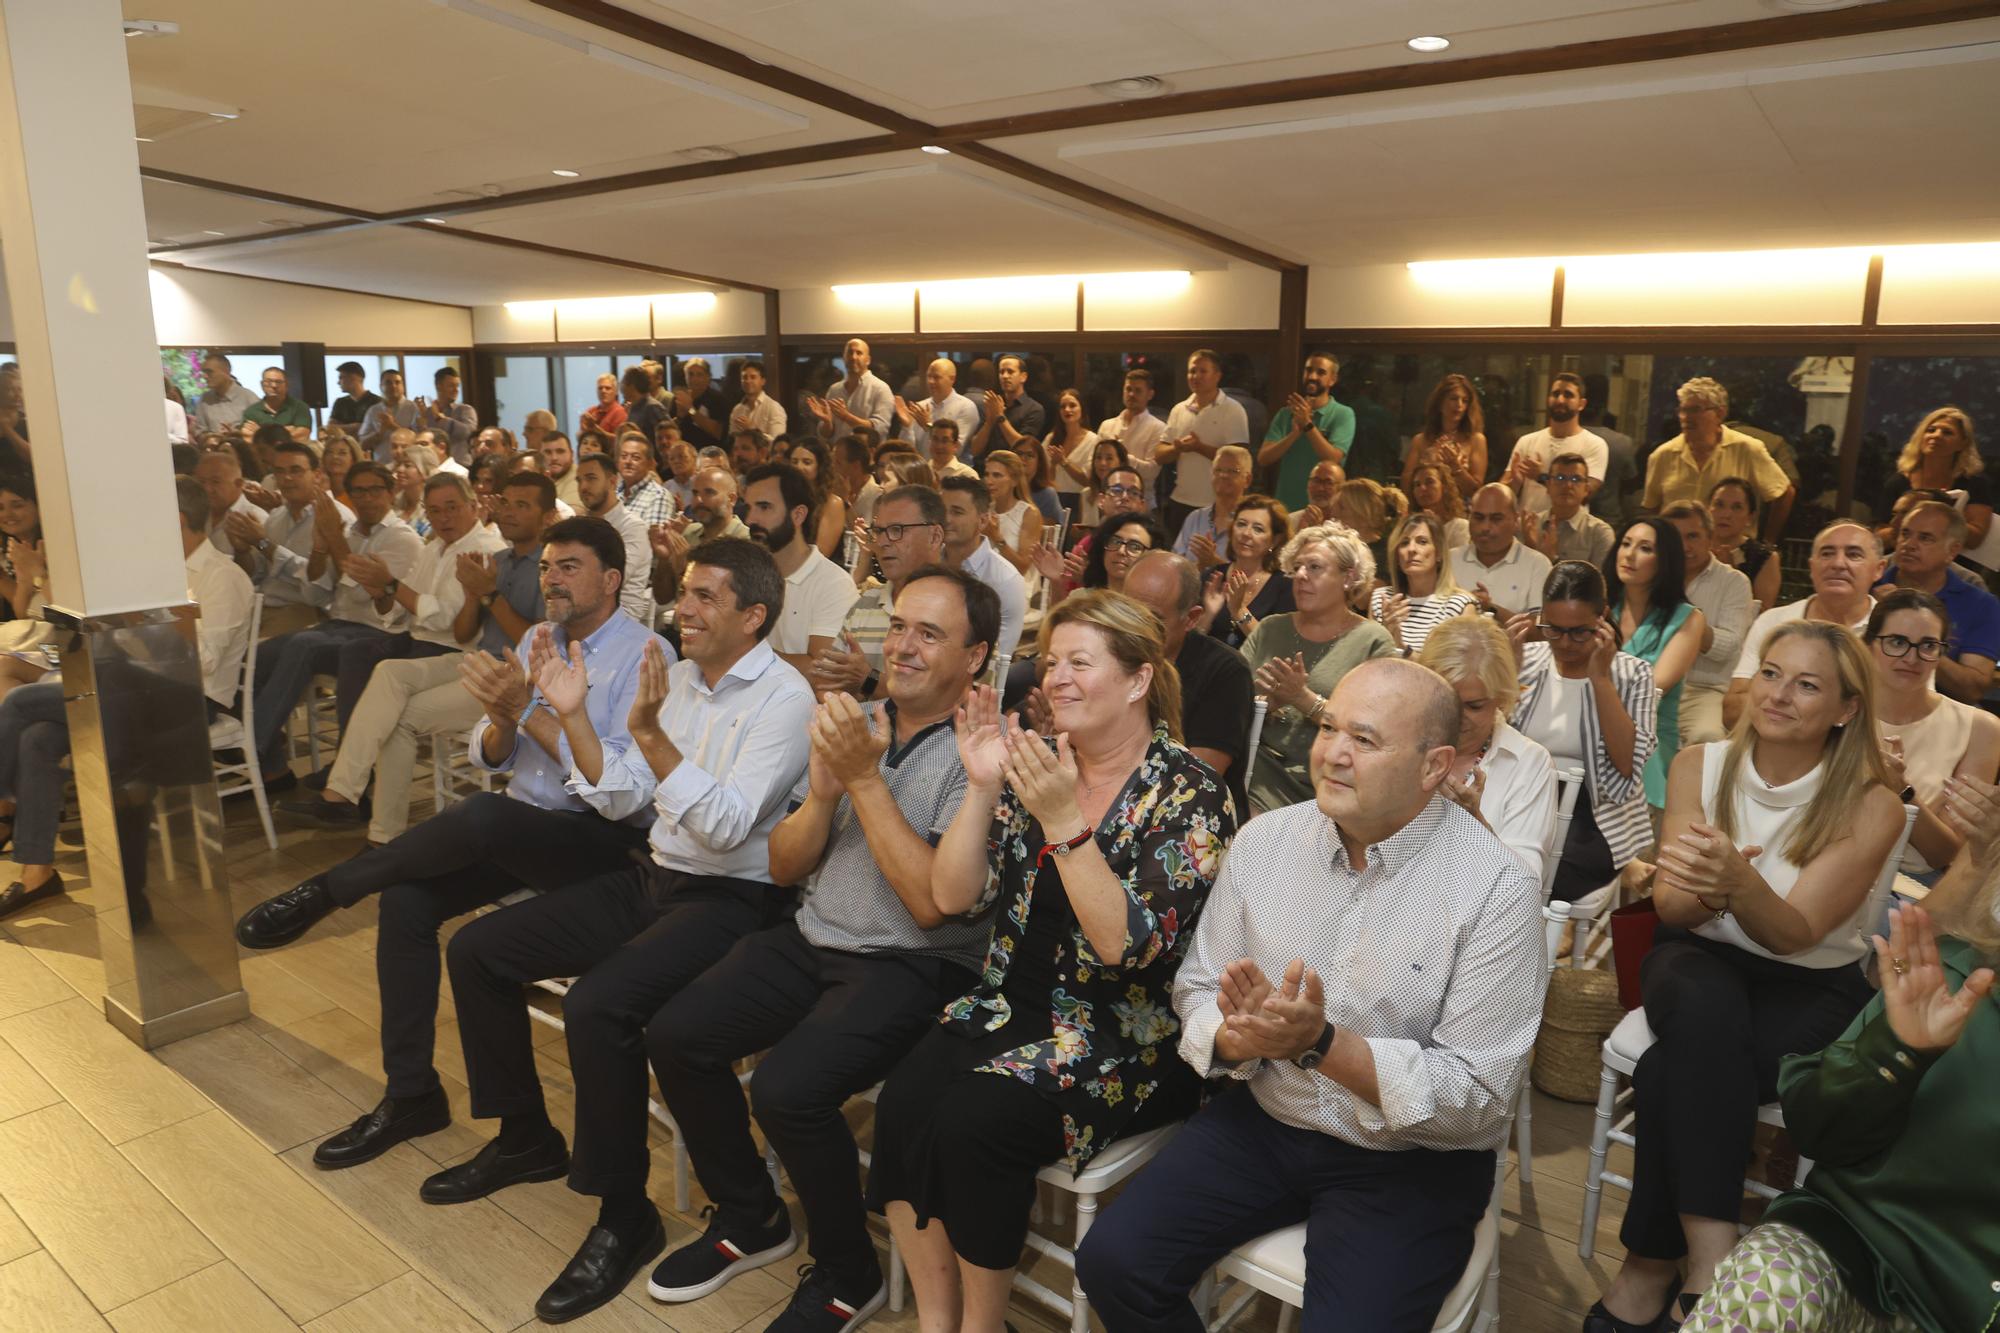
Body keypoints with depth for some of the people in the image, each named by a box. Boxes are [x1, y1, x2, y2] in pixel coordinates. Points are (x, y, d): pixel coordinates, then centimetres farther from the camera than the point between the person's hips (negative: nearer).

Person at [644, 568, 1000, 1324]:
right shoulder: (854, 725, 6)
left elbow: (930, 902, -23)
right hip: (814, 941, 7)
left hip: (915, 967, -7)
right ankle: (749, 1219, 20)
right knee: (674, 1037, -4)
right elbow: (783, 867, 6)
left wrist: (865, 778, -22)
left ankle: (847, 1275, 4)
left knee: (786, 1089, -25)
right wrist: (823, 788, -13)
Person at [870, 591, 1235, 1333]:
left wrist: (1064, 820, -28)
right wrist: (982, 787, -12)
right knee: (902, 1104, -19)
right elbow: (953, 898, 1)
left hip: (1126, 1035, -5)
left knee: (972, 1124, -25)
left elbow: (1132, 947, -21)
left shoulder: (1188, 794, -11)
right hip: (1016, 1005, 5)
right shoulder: (1036, 765, 5)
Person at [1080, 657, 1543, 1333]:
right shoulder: (1264, 840, -4)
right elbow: (1198, 993, 2)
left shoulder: (1496, 890, -16)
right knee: (1112, 1263, -11)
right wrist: (1240, 1040, -22)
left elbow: (1478, 1098, -17)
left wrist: (1319, 1043, -28)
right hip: (1259, 1119, 3)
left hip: (1409, 1159, -3)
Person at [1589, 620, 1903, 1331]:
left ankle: (1650, 1267, -15)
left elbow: (1795, 933, -18)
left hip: (1812, 989, -2)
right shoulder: (1701, 766, -5)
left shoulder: (1870, 805, -11)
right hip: (1701, 961, 2)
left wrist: (1739, 881, -41)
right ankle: (1711, 1258, -31)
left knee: (1671, 1073, -32)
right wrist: (1700, 889, -32)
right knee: (1703, 1007, -36)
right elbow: (1670, 906, -6)